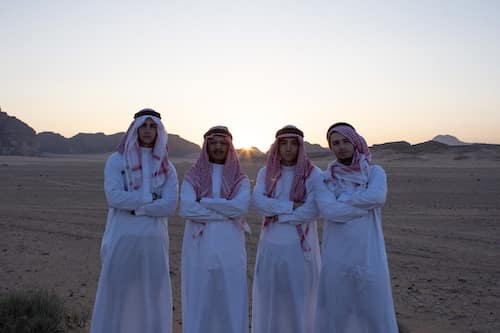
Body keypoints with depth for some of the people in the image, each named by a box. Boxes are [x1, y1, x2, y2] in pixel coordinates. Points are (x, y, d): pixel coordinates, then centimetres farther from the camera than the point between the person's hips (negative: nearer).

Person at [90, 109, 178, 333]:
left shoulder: (167, 168, 7)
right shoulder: (116, 160, 2)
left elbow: (170, 206, -6)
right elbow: (114, 197, -13)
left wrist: (135, 206, -13)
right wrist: (151, 197, -9)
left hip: (153, 241, 2)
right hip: (122, 239, -2)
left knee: (152, 299, 7)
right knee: (115, 297, 4)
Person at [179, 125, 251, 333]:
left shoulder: (240, 179, 7)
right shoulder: (193, 176, 5)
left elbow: (241, 206, -13)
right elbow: (186, 209, -11)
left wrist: (205, 201, -10)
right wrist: (226, 213, -12)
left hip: (230, 250, 1)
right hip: (199, 250, 0)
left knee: (231, 302, 6)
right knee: (198, 304, 6)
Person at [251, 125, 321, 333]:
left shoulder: (313, 174, -3)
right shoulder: (266, 173, 5)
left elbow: (312, 210, -15)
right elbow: (258, 202, -11)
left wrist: (278, 215, -11)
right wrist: (291, 206, -16)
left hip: (301, 246, -2)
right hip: (271, 245, 2)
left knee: (299, 300, 7)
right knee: (269, 299, 11)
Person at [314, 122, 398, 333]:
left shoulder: (375, 172, 3)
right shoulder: (324, 180, 1)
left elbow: (377, 197, -18)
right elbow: (329, 211, -15)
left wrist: (343, 199, -10)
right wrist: (365, 205, -12)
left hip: (369, 255, 0)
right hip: (337, 256, 0)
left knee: (376, 311, 7)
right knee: (334, 312, 9)